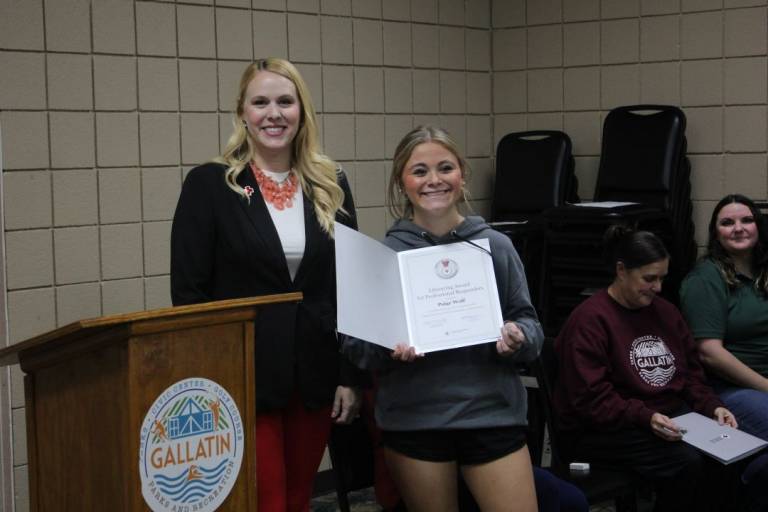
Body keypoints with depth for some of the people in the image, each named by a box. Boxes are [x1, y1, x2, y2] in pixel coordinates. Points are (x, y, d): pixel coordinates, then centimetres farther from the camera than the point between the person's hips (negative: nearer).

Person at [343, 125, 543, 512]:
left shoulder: (496, 247, 2)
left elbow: (529, 324, 8)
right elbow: (354, 345, 1)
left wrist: (518, 338, -14)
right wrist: (388, 349, -19)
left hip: (493, 413, 1)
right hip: (413, 421, 0)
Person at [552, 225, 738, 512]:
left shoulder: (665, 312, 14)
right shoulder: (589, 320, -12)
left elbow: (690, 372, 19)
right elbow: (590, 400, -17)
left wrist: (712, 406, 0)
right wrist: (646, 417, -28)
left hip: (670, 417, 7)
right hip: (602, 431, -7)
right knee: (688, 462, -29)